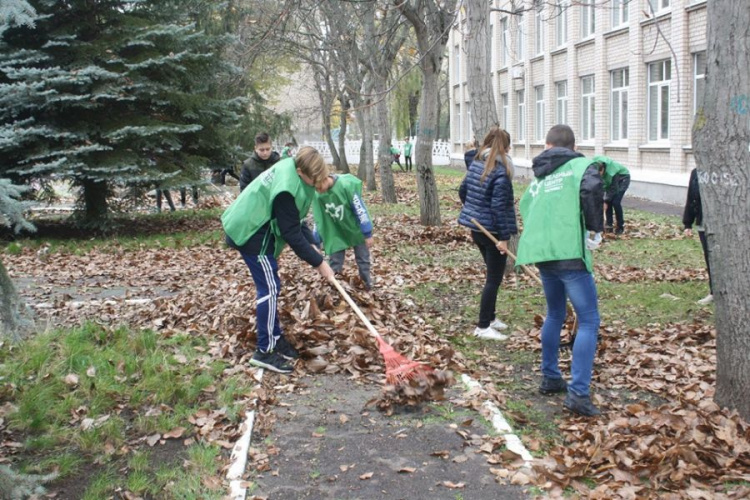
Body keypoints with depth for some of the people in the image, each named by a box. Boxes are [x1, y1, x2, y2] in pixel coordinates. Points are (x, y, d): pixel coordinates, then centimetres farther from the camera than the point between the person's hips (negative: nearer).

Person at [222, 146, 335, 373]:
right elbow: (292, 234, -24)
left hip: (251, 225, 10)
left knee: (269, 286, 15)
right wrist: (318, 262, -17)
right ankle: (265, 351, -1)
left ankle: (275, 337, 25)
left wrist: (311, 245, 1)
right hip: (250, 233, -10)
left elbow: (294, 221, 10)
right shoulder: (286, 190, -30)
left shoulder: (291, 168, 0)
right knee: (270, 288, -7)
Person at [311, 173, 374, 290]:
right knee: (334, 264, 3)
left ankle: (367, 282, 33)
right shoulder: (317, 195, -16)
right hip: (336, 233, 3)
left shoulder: (346, 185, -31)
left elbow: (360, 209, -23)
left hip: (356, 230, -3)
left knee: (363, 259, 13)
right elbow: (318, 220, -3)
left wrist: (368, 234, -18)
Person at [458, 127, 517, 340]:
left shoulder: (476, 164, 5)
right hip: (493, 231, -8)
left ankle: (489, 317, 30)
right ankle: (483, 327, 3)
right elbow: (499, 207, -22)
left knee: (493, 274, 21)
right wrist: (503, 237, -19)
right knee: (494, 278, 0)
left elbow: (462, 191, 15)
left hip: (476, 227, 8)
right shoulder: (500, 172, -19)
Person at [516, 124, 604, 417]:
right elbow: (592, 189, -17)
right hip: (569, 253, -6)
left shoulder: (539, 177, 21)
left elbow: (525, 209, 18)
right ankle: (578, 393, -10)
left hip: (539, 252, 6)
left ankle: (550, 378, 32)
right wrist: (595, 229, -6)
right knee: (588, 321, -2)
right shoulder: (581, 165, 4)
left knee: (555, 314, 24)